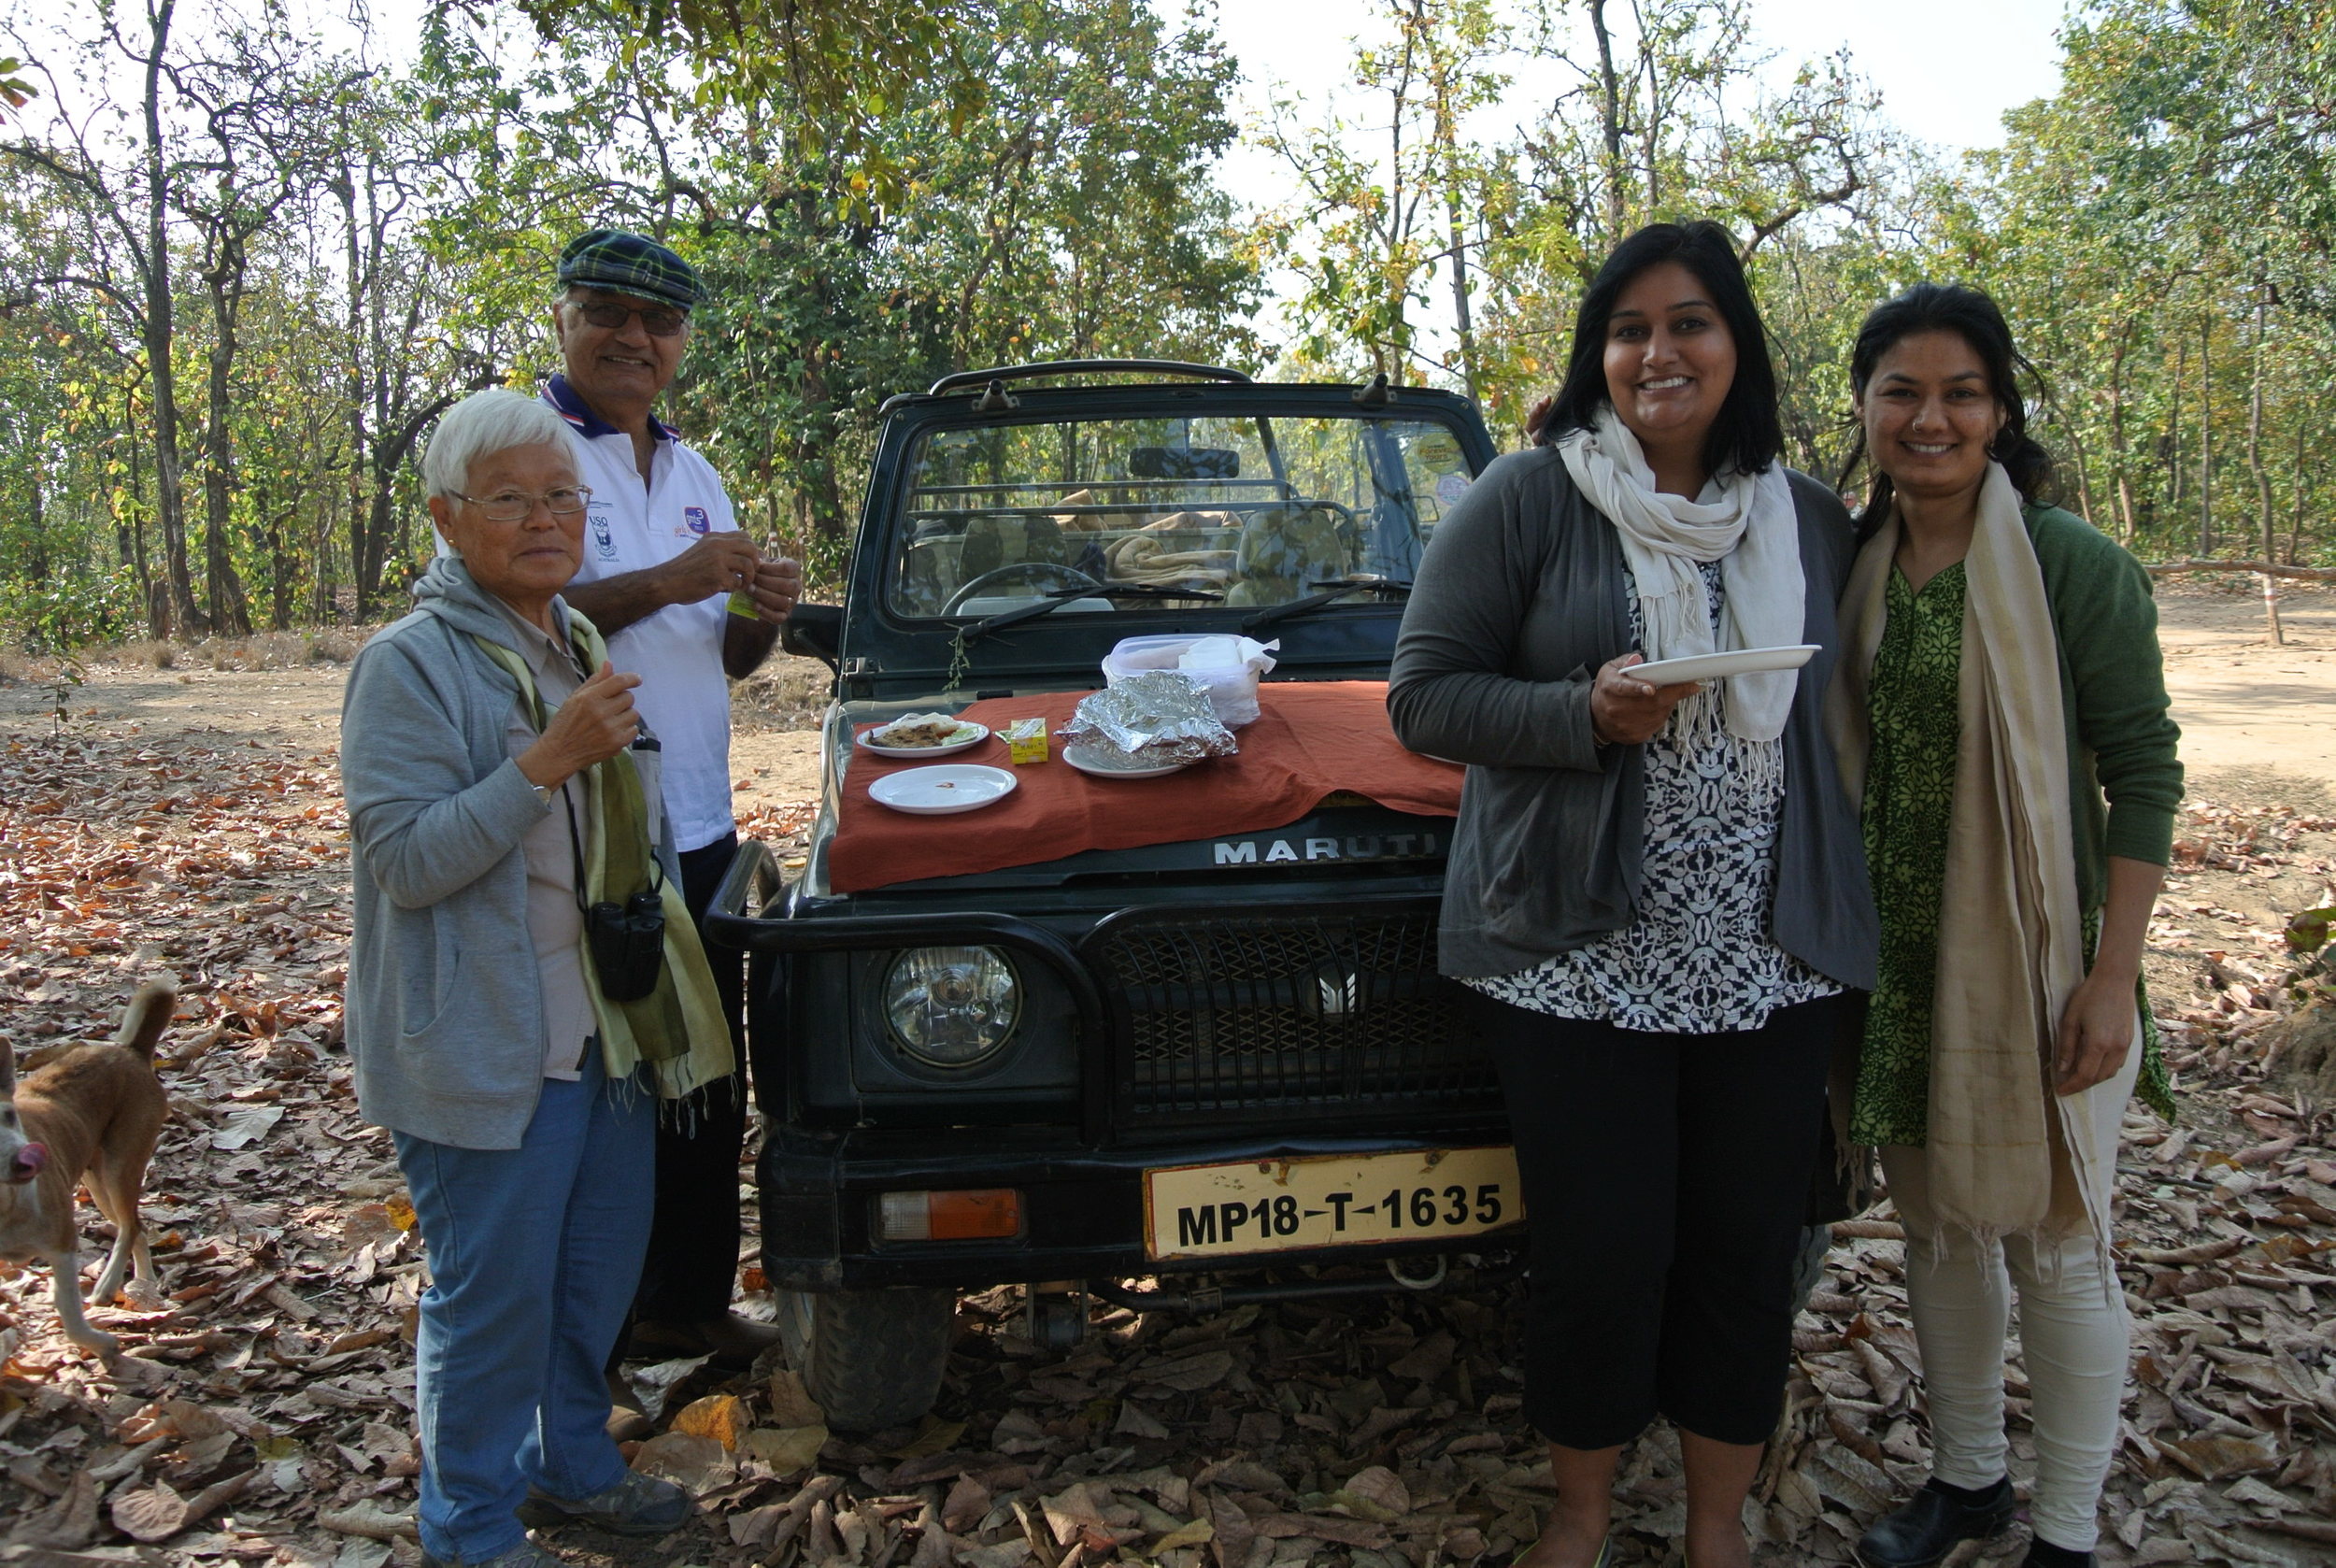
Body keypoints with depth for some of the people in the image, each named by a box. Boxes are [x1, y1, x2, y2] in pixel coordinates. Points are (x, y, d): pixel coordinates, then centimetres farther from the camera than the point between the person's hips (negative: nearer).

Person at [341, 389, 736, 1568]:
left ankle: (571, 1467, 39)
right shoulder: (410, 666, -14)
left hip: (606, 1027, 8)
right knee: (493, 1293, 5)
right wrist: (546, 762, -29)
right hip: (483, 1045, -7)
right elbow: (405, 861, -21)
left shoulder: (580, 645, 9)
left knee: (600, 1271, 19)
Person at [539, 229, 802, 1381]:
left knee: (706, 1091, 16)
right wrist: (660, 584, -27)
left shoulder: (692, 474, 15)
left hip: (697, 830, 8)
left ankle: (686, 1301, 33)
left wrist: (760, 616, -4)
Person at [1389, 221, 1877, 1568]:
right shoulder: (1527, 500, -4)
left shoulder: (1815, 523, 8)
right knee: (1601, 1254, 5)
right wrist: (1587, 714, -22)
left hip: (1776, 962, 4)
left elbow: (1849, 722, 14)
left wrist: (1860, 924, 9)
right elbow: (1425, 696, -6)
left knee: (1749, 1251, 12)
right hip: (1579, 955, -3)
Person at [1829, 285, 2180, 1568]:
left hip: (2038, 961, -5)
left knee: (2053, 1244, 7)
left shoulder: (2076, 568, -11)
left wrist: (2112, 974, -15)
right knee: (1938, 1224, 17)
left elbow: (2143, 774, -11)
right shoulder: (1849, 566, 3)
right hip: (1899, 963, 5)